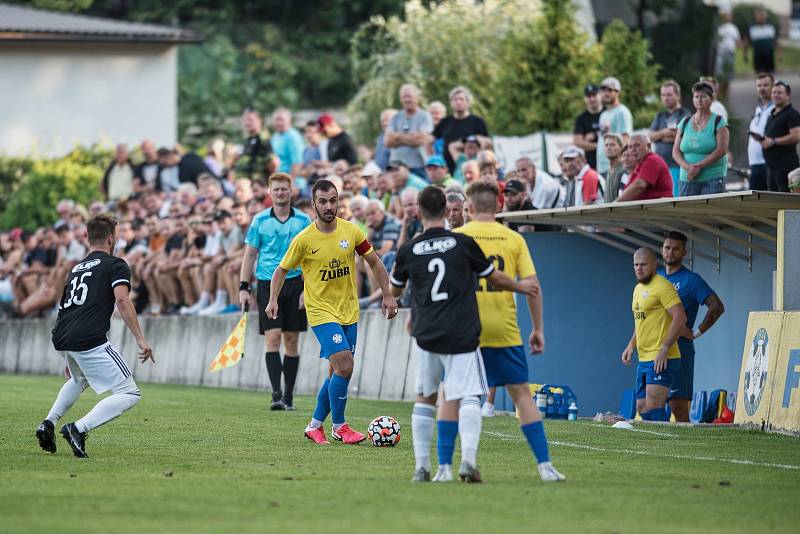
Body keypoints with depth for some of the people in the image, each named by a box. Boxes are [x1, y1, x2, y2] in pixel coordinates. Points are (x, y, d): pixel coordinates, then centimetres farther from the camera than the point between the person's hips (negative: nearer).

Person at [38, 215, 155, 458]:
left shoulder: (77, 268, 28)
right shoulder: (115, 265, 5)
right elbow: (122, 300, -13)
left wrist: (69, 359, 41)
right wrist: (140, 339, -15)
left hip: (61, 337, 8)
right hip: (90, 338, -8)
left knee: (79, 379, 39)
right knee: (129, 394, -5)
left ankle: (49, 423, 21)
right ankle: (79, 429, -20)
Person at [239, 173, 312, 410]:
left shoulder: (303, 221, 3)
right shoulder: (260, 220, 4)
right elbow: (249, 255, 7)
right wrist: (243, 287, -1)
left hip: (294, 283, 1)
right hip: (267, 283, -1)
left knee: (291, 340, 4)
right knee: (272, 338, -11)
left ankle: (288, 396, 11)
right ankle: (276, 393, -16)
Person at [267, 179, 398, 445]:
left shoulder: (351, 231, -2)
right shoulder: (304, 239, -10)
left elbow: (375, 263, 10)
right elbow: (282, 270, 2)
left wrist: (387, 296, 6)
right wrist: (273, 299, -11)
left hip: (349, 312, 5)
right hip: (321, 312, -5)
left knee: (337, 372, 9)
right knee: (344, 366, -18)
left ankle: (315, 426, 24)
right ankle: (339, 426, -2)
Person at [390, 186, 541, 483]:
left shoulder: (408, 251, 3)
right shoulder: (463, 243, -2)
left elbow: (394, 291, 20)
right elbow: (494, 278, 10)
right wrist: (520, 287, 30)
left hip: (426, 334, 2)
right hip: (462, 334, -2)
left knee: (425, 397, 15)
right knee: (468, 397, -4)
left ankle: (421, 467, 12)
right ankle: (468, 458, -24)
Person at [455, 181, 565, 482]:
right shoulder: (514, 239, 4)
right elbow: (531, 285, 0)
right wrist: (538, 329, 7)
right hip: (504, 330, 1)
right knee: (522, 395, 8)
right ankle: (545, 466, 1)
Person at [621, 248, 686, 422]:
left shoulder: (662, 287, -11)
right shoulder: (638, 289, 18)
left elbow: (680, 318, -19)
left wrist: (664, 349, -23)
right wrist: (632, 345, 14)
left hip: (661, 360, -10)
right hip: (643, 360, 10)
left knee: (652, 407, -17)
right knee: (641, 407, 10)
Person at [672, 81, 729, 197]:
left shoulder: (718, 122, 1)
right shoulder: (685, 123, 13)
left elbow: (722, 150, -9)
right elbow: (676, 151, 8)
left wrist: (698, 166, -14)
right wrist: (688, 167, -12)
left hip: (713, 178, -4)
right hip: (687, 179, 4)